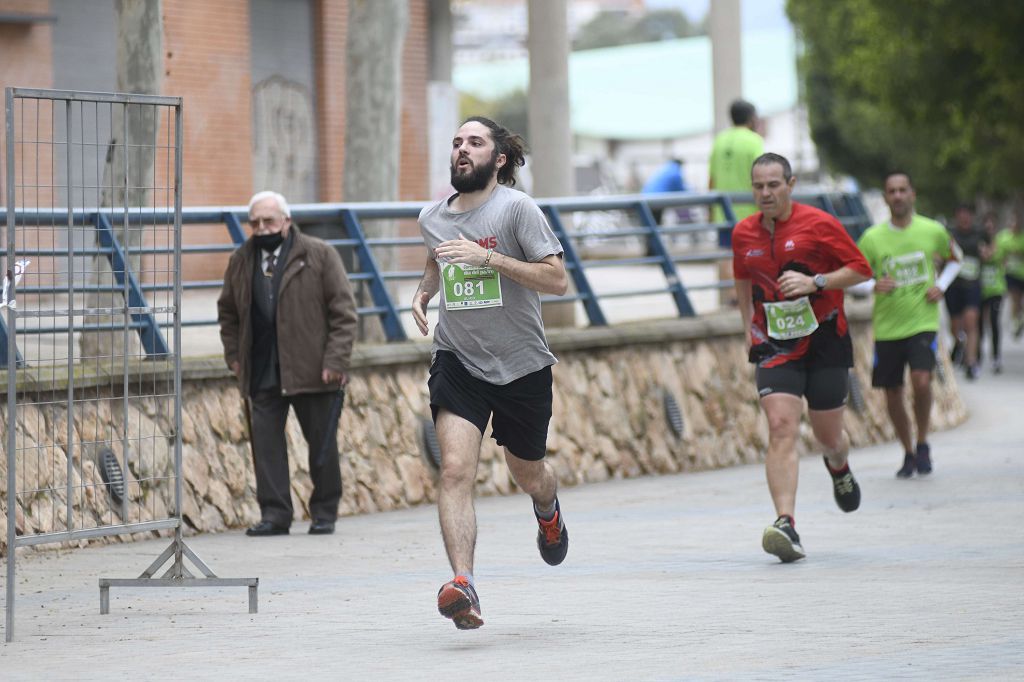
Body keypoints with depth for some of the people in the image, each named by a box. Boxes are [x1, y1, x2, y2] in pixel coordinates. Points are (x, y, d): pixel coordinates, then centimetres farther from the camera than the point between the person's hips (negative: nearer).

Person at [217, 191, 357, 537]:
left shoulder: (320, 256, -2)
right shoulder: (240, 261, 10)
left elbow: (344, 311, -4)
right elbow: (227, 312, 23)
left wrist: (335, 359, -11)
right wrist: (234, 355, 11)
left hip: (313, 371, -3)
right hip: (261, 375, 3)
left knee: (322, 444, 5)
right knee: (266, 443, -4)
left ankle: (324, 513, 17)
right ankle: (274, 514, -1)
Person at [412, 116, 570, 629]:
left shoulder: (516, 208, -11)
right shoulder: (432, 218, 5)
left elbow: (557, 280, -16)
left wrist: (489, 258, -23)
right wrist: (423, 292, 8)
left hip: (521, 366, -2)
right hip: (458, 361, 2)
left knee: (529, 477, 16)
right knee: (455, 470, -20)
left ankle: (548, 511, 54)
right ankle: (463, 586, -27)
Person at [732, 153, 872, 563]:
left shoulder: (819, 224, -8)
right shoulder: (743, 234, 5)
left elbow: (860, 270, -5)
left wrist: (815, 283, -19)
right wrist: (749, 326, 18)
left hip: (825, 342, -2)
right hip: (775, 345, 2)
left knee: (827, 434, 9)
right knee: (781, 428, -17)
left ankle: (839, 469, 49)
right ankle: (786, 525, -27)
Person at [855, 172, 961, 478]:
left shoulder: (934, 231, -1)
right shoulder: (872, 238, -3)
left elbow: (953, 260, 19)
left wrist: (941, 285, 1)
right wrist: (874, 285, -17)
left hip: (923, 323, -2)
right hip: (887, 327, 2)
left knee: (921, 381, -21)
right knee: (892, 393, 5)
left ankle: (923, 444, 2)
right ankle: (908, 453, 25)